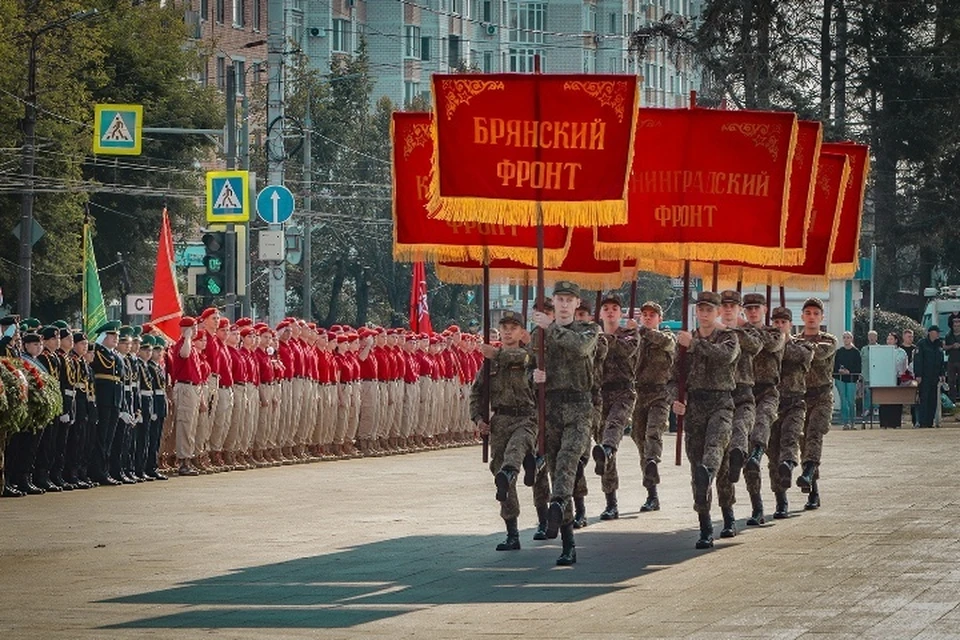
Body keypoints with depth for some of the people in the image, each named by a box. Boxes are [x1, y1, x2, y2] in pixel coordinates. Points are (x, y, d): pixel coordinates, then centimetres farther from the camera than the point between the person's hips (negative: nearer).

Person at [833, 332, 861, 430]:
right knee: (843, 401, -4)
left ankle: (851, 421, 12)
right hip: (840, 379, 2)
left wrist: (849, 371, -14)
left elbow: (858, 366, -1)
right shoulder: (839, 352, 9)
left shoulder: (856, 352, 3)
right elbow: (835, 365, 9)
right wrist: (839, 370, -11)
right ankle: (845, 422, -4)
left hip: (851, 379, -2)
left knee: (851, 401, -2)